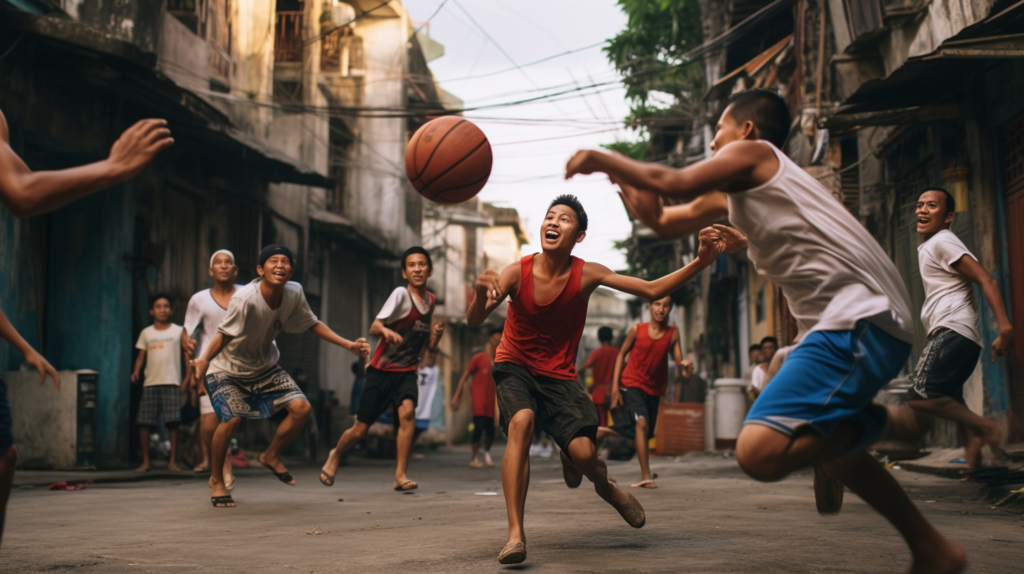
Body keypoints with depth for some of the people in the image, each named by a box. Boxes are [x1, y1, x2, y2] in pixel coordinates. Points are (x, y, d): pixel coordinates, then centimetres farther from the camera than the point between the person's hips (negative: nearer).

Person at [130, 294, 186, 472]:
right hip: (150, 383, 2)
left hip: (172, 383, -2)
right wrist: (136, 372, -6)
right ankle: (145, 462, 8)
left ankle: (173, 461, 0)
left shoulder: (179, 331, 7)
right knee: (143, 422, -3)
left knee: (173, 422, -8)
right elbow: (141, 356, 12)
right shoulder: (146, 333, 12)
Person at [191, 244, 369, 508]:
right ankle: (216, 481, 4)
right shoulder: (245, 299, -33)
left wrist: (349, 345, -3)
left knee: (302, 408, -8)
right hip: (227, 367, -5)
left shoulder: (294, 293, -15)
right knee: (230, 419, -22)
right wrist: (204, 360, -49)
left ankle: (271, 456, 19)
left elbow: (312, 323, 0)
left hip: (264, 366, 6)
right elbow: (224, 334, -32)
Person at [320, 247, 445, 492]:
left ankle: (400, 476, -19)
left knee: (407, 411, -26)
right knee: (360, 429, 2)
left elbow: (429, 346, 13)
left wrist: (436, 334, -9)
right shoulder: (400, 294, -12)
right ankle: (335, 455, 34)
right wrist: (385, 330, -45)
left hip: (406, 372, 3)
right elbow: (374, 327, -23)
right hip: (381, 370, -3)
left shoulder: (430, 301, 6)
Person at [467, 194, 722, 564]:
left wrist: (699, 264, -25)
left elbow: (652, 290, -12)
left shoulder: (587, 275, -13)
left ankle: (606, 488, 23)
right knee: (522, 421, -33)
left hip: (558, 375, 1)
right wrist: (481, 295, -47)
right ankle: (515, 534, -29)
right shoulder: (518, 272, -17)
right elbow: (474, 322, -24)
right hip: (514, 367, -1)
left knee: (584, 453, -18)